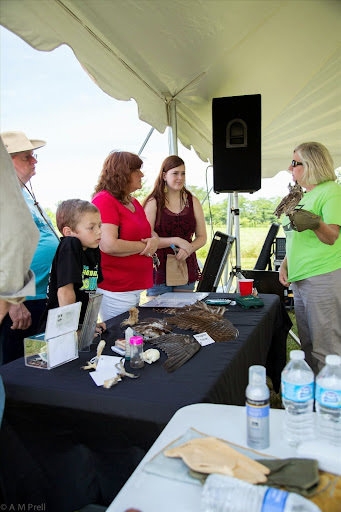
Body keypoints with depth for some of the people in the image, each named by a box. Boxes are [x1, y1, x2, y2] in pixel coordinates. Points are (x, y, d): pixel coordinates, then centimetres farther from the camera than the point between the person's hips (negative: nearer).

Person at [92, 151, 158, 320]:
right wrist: (144, 246, -11)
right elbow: (109, 245, -24)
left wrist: (154, 240, -4)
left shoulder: (134, 202, 15)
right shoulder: (104, 200, -14)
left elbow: (150, 232, 22)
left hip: (135, 287, 9)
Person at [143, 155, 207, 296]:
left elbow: (202, 237, 10)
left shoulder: (192, 201, 10)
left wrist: (188, 249, -9)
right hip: (159, 268, -3)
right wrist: (176, 241, -18)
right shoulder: (153, 202, -2)